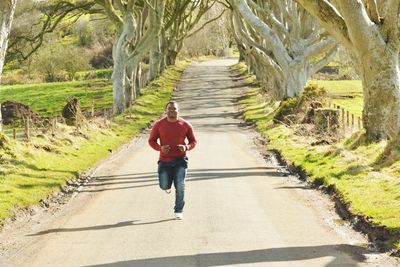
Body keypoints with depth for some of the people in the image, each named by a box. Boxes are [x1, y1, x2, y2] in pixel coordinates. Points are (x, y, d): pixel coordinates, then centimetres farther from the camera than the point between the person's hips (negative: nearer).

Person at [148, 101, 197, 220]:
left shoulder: (186, 125, -2)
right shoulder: (159, 124, -3)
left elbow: (193, 141, 7)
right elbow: (151, 141, 5)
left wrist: (187, 147, -15)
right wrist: (160, 148, -16)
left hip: (180, 160, 0)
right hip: (164, 160, 0)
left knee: (180, 186, -9)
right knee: (164, 186, -8)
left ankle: (178, 211, 7)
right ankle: (168, 184, 32)